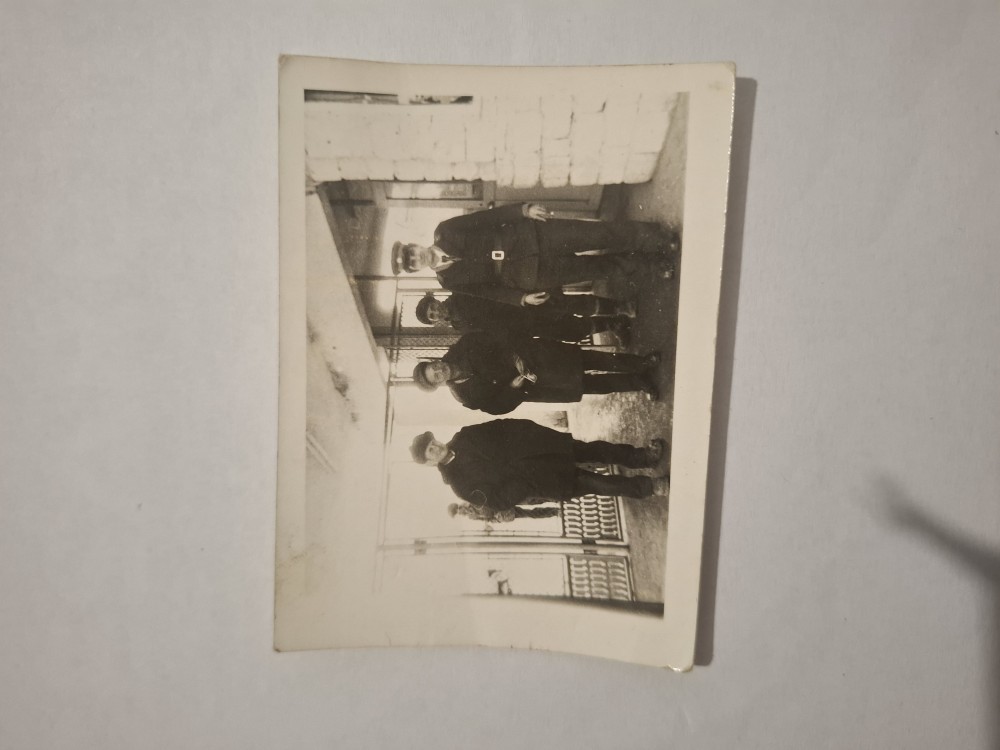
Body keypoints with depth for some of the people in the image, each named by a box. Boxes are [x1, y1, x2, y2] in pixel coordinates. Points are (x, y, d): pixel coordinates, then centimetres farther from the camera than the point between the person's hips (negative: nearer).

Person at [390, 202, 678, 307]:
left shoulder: (444, 233, -4)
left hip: (530, 235, 1)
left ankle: (655, 237, 12)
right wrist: (521, 298, -9)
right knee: (601, 268, 0)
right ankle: (649, 261, 21)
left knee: (601, 234, -7)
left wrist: (523, 209, -17)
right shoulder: (449, 280, -3)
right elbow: (487, 290, 2)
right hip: (529, 275, -1)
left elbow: (488, 217, -5)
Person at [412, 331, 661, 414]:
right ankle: (638, 382, 17)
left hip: (530, 357, 1)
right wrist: (514, 386, -21)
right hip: (531, 383, -1)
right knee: (583, 384, -1)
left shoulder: (462, 349, -12)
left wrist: (517, 358, -20)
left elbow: (498, 340, -8)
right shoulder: (467, 395, -14)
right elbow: (498, 405, -9)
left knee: (591, 360, -3)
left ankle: (642, 363, 11)